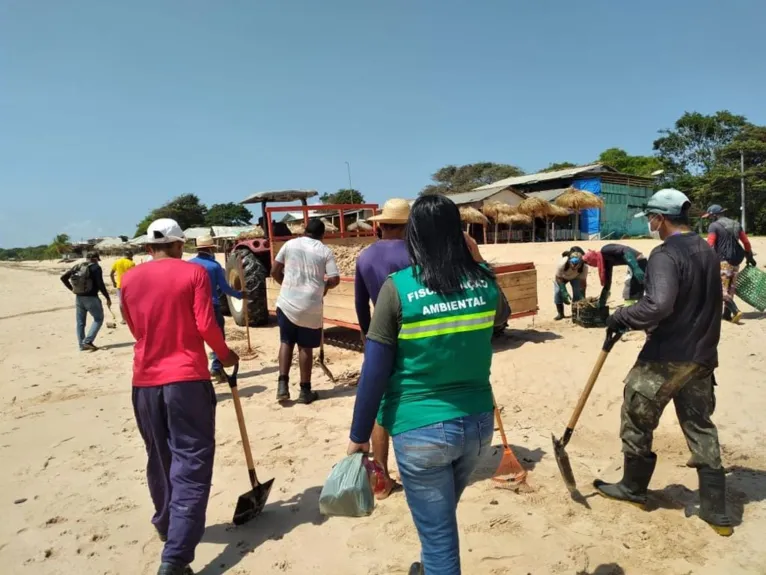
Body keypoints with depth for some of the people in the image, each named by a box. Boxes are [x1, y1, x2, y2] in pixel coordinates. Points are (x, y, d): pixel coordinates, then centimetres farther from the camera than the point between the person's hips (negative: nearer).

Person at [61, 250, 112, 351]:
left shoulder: (77, 267, 10)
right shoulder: (95, 267, -9)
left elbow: (63, 278, 12)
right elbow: (100, 284, -16)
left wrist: (71, 289, 16)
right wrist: (107, 298, -11)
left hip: (78, 298, 7)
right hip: (91, 298, -6)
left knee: (80, 322, 12)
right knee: (98, 319, 5)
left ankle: (82, 345, 17)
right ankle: (88, 341, -7)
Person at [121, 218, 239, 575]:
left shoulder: (129, 280, 6)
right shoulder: (193, 272, -6)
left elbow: (136, 330, 15)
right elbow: (205, 325, -12)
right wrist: (225, 354, 4)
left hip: (145, 381, 5)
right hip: (186, 378, -5)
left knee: (159, 458, 21)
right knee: (191, 462, -1)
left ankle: (166, 524, 40)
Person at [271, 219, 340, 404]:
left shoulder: (290, 244, 4)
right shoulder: (325, 251, -1)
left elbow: (274, 272, 7)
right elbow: (335, 279, -6)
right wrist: (324, 287, 16)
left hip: (287, 302, 2)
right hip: (311, 306, -1)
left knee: (286, 342, 15)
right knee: (305, 347, 8)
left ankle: (282, 385, 6)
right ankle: (305, 391, 16)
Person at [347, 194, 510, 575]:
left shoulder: (398, 288, -16)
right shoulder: (486, 282, -4)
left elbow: (374, 373, -13)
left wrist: (359, 435, -1)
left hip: (421, 431, -5)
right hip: (477, 422, 6)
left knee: (437, 530, 14)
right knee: (441, 515, 30)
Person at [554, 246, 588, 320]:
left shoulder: (584, 266, -38)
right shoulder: (562, 263, -43)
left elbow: (583, 282, -28)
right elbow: (558, 278, -30)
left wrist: (582, 298, -31)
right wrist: (565, 293, -37)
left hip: (576, 277, 1)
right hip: (562, 276, -1)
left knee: (578, 292, -15)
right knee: (558, 291, -14)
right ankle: (560, 313, -1)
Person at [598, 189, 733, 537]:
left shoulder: (665, 255, -19)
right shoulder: (708, 252, 9)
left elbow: (658, 306, -31)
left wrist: (622, 318, -17)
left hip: (665, 359, -8)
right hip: (702, 356, 8)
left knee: (637, 421, 11)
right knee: (701, 427, 16)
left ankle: (633, 488, 28)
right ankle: (716, 510, 22)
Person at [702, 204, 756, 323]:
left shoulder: (714, 226, -8)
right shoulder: (736, 224, 13)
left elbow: (710, 246, -17)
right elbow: (746, 242, 16)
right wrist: (750, 257, 26)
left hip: (722, 262, -7)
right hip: (735, 261, 7)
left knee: (722, 289, -5)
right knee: (730, 288, 14)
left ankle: (735, 311, -18)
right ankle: (727, 314, 18)